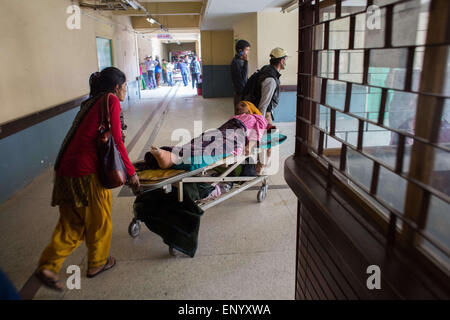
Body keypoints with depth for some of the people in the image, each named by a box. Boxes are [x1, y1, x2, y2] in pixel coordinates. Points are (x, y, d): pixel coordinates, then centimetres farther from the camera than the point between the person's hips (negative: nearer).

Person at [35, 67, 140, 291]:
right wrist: (131, 172, -2)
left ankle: (48, 266, 18)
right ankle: (97, 263, 31)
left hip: (66, 171, 8)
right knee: (99, 220, 13)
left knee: (73, 224, 20)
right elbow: (116, 142, -11)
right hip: (86, 172, -8)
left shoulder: (91, 102, 20)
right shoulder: (111, 100, -5)